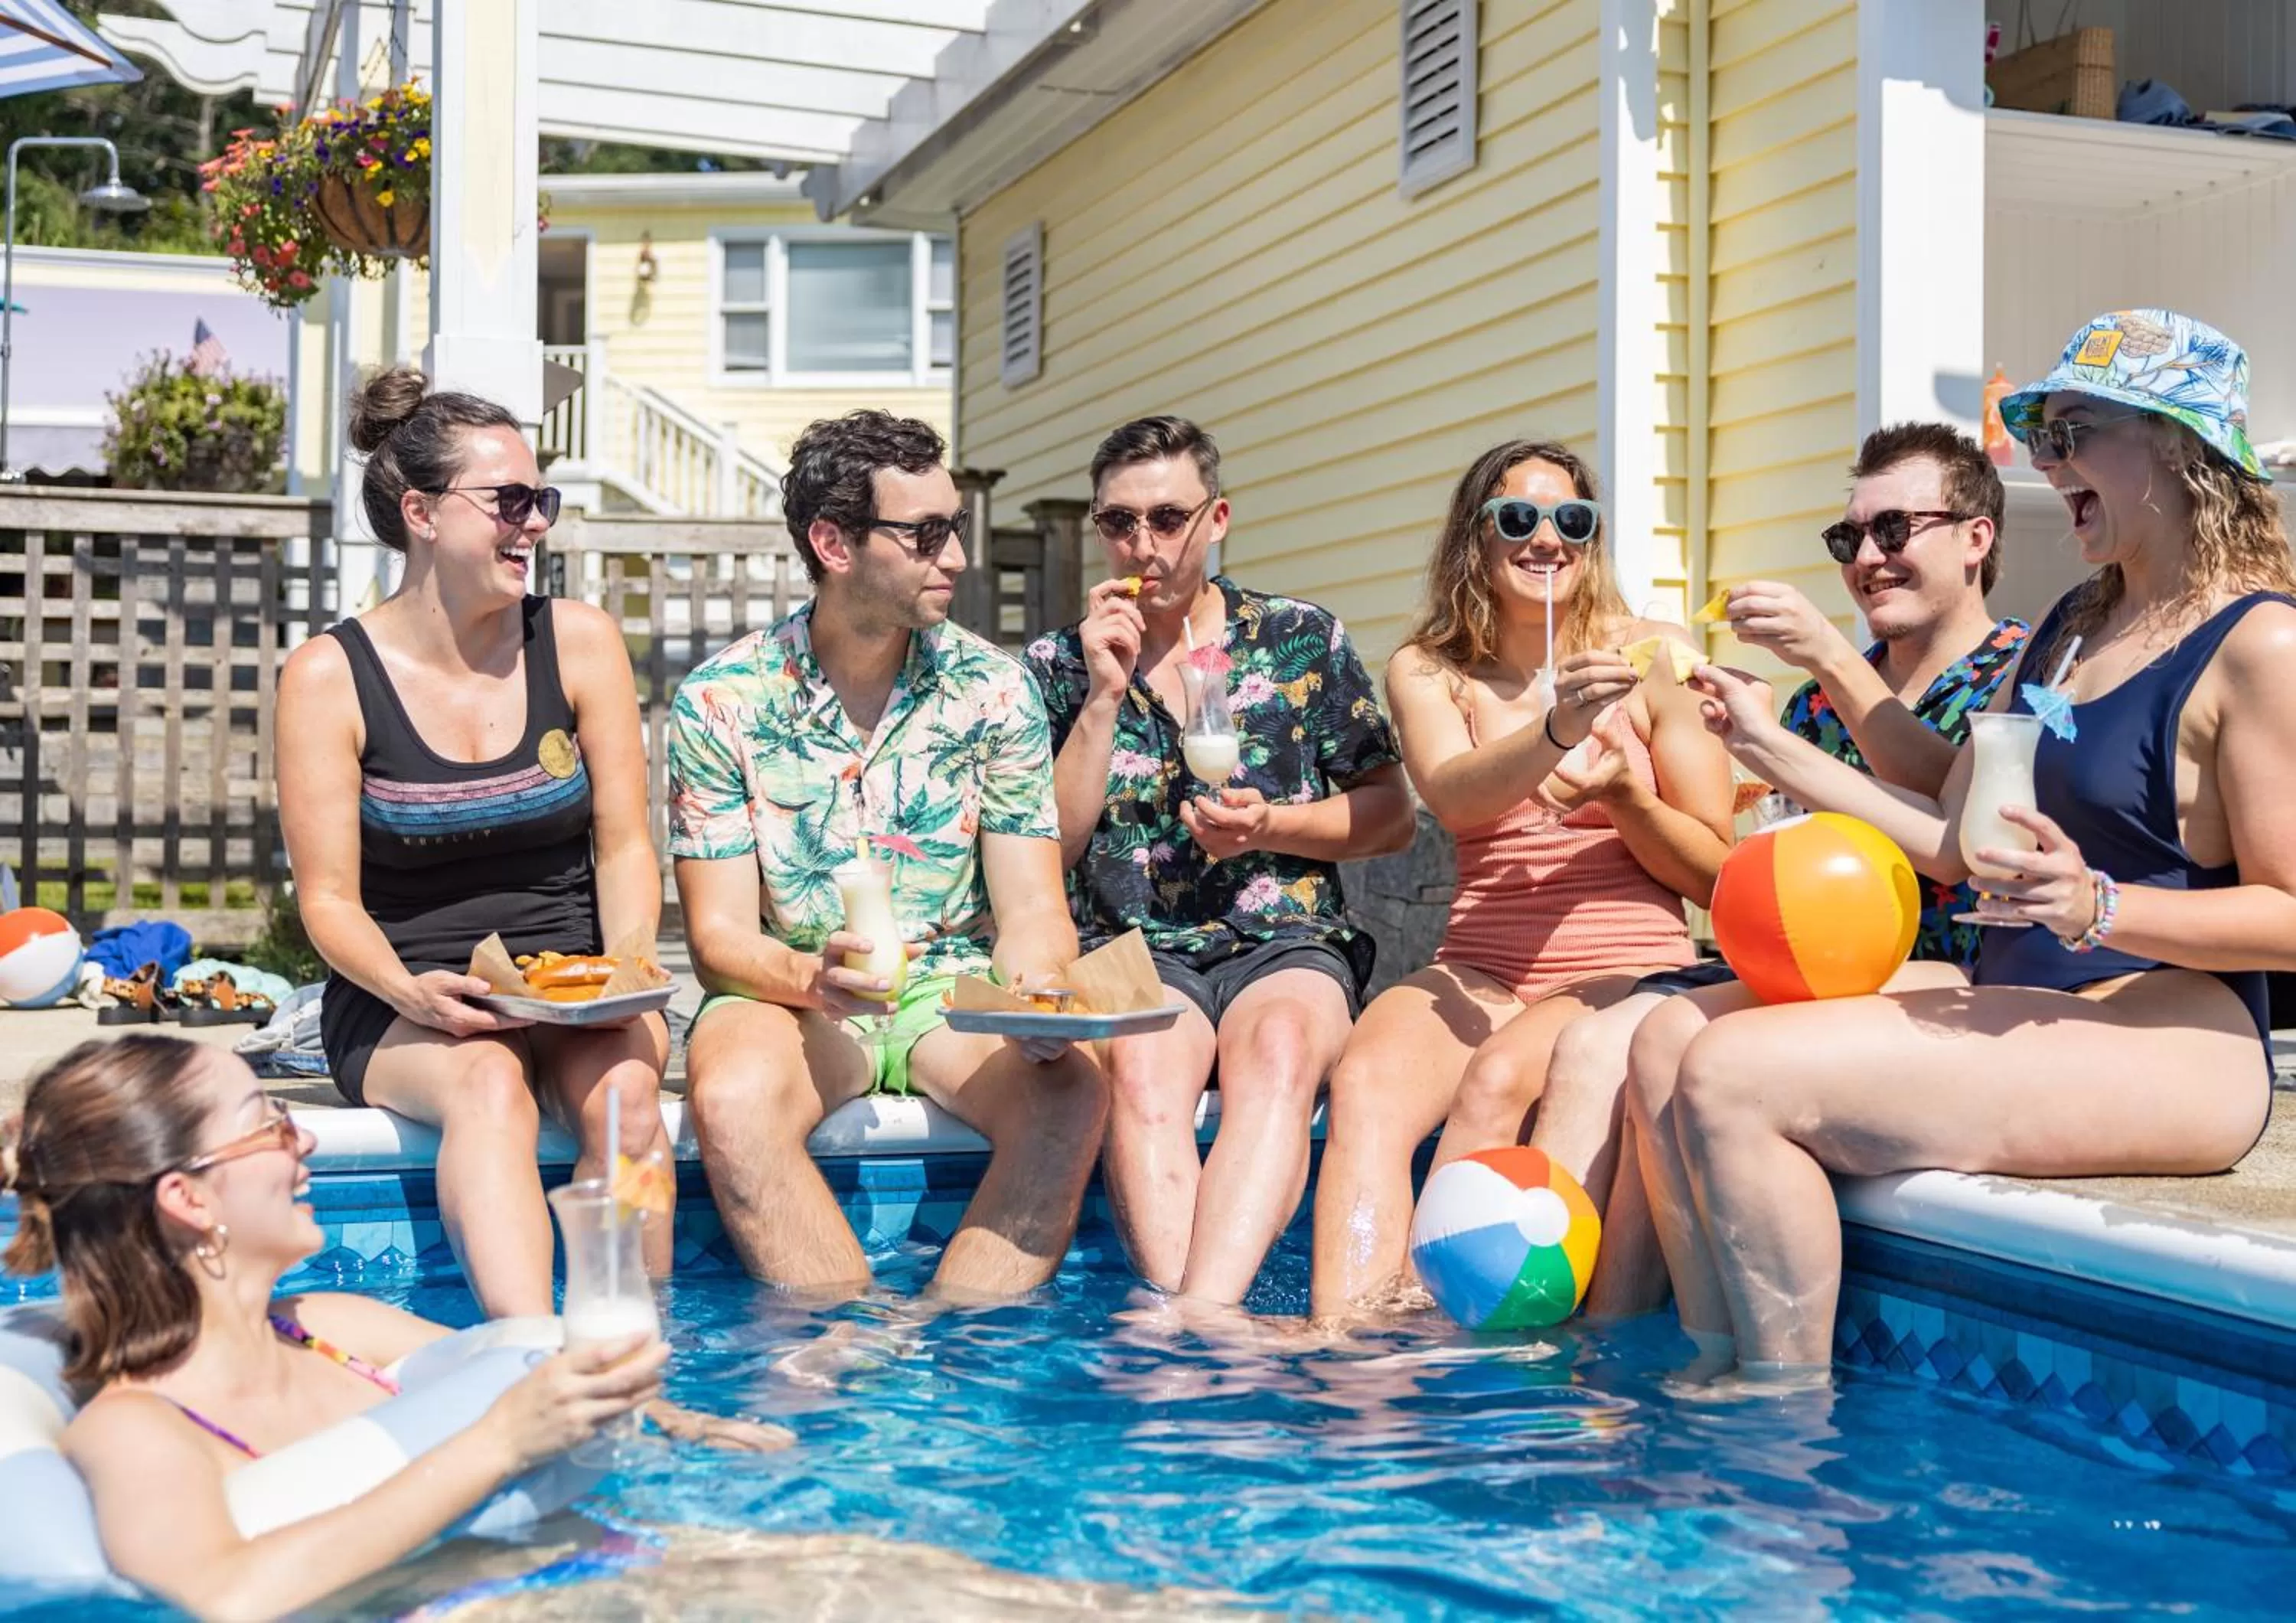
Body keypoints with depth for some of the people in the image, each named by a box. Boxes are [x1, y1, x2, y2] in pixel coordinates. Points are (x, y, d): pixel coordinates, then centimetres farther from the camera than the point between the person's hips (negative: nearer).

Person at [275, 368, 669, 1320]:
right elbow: (328, 899, -6)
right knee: (489, 1085, -35)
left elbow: (624, 845, 3)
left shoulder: (579, 643, 2)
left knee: (623, 1091, -31)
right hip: (402, 1005, -2)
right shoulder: (328, 677, -4)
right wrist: (410, 993, -25)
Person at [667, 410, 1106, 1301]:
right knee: (731, 1097, -34)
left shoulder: (993, 688, 1)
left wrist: (1035, 994, -25)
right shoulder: (722, 700, -4)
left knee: (1070, 1093, -30)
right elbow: (720, 931, -5)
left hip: (956, 986, 1)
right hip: (788, 990, -1)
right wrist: (813, 978, -28)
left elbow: (1031, 907, -1)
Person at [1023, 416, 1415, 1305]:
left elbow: (1391, 814, 12)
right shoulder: (1057, 665, 12)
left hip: (1285, 940, 0)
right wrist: (1105, 694, -4)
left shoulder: (1302, 640, 11)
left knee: (1278, 1049, -37)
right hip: (1132, 951, 1)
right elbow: (1047, 851, 4)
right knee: (1140, 1068, -36)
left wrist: (1270, 826, -6)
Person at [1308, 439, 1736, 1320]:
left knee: (1496, 1079, -33)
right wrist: (1554, 732, -35)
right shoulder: (1427, 671, 8)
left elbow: (1715, 871, 3)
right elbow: (1452, 795, -15)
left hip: (1628, 973, -1)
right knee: (1365, 1081, -29)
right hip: (1479, 972, 2)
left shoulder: (1652, 655, 3)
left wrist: (1622, 794, -17)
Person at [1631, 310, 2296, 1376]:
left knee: (1735, 1075, -24)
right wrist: (1769, 746, 14)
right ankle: (1719, 1380, 0)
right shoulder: (2071, 626, 18)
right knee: (1670, 1041, -3)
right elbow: (1950, 841, 16)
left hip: (2170, 1051, -9)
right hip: (2013, 1006, 9)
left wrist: (2096, 905, -27)